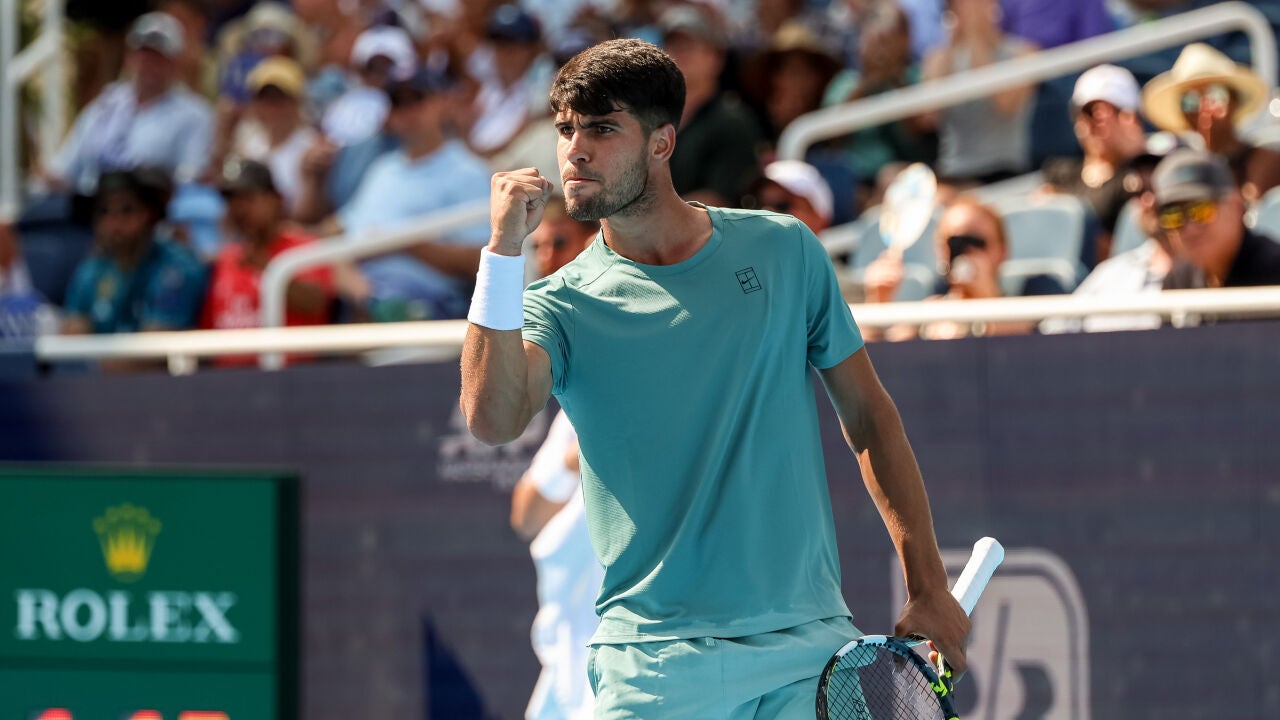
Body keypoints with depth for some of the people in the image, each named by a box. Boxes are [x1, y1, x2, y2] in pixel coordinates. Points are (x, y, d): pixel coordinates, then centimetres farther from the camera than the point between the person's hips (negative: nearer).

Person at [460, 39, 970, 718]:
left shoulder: (782, 249, 6)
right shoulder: (560, 305, 0)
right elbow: (492, 419, -20)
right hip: (658, 658, -1)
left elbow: (866, 414, 12)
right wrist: (504, 248, -22)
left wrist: (928, 587, 8)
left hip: (811, 647, 2)